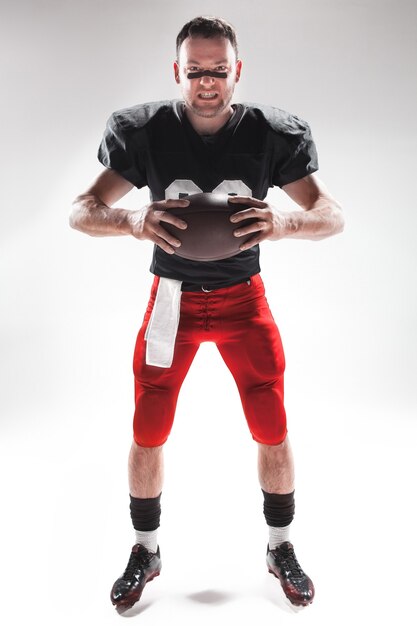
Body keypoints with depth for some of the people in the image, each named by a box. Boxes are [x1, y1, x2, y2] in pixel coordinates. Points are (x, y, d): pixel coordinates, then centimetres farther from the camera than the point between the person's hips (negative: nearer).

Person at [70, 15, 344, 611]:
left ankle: (281, 549, 28)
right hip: (172, 297, 0)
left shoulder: (270, 133, -11)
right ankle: (146, 553, 28)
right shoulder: (147, 132, -11)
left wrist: (284, 222, -36)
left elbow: (333, 216, -12)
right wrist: (135, 220, -38)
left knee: (274, 433, 1)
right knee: (147, 435, 3)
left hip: (243, 300, 0)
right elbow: (81, 212, -15)